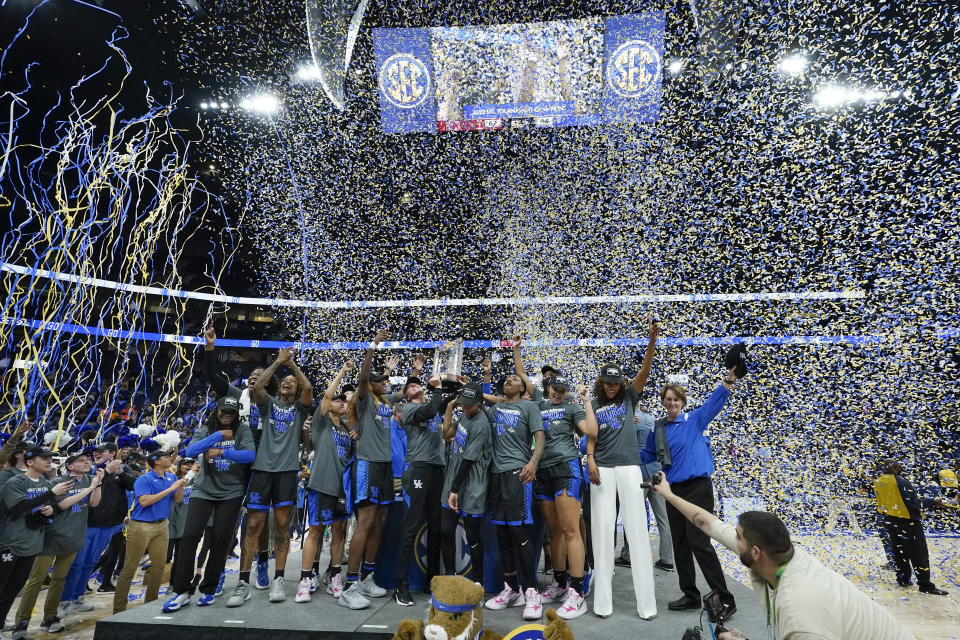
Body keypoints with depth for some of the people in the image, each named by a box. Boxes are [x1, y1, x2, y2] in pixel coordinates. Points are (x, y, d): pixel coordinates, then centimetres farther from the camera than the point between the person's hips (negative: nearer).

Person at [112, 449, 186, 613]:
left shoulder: (171, 477, 6)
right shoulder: (144, 479, -12)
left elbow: (178, 500, 8)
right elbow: (144, 501, -23)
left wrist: (181, 487, -12)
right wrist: (169, 489, -22)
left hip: (162, 526, 6)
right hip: (141, 526, -6)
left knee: (159, 566, 11)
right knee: (129, 568, 1)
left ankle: (151, 602, 26)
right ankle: (119, 609, 11)